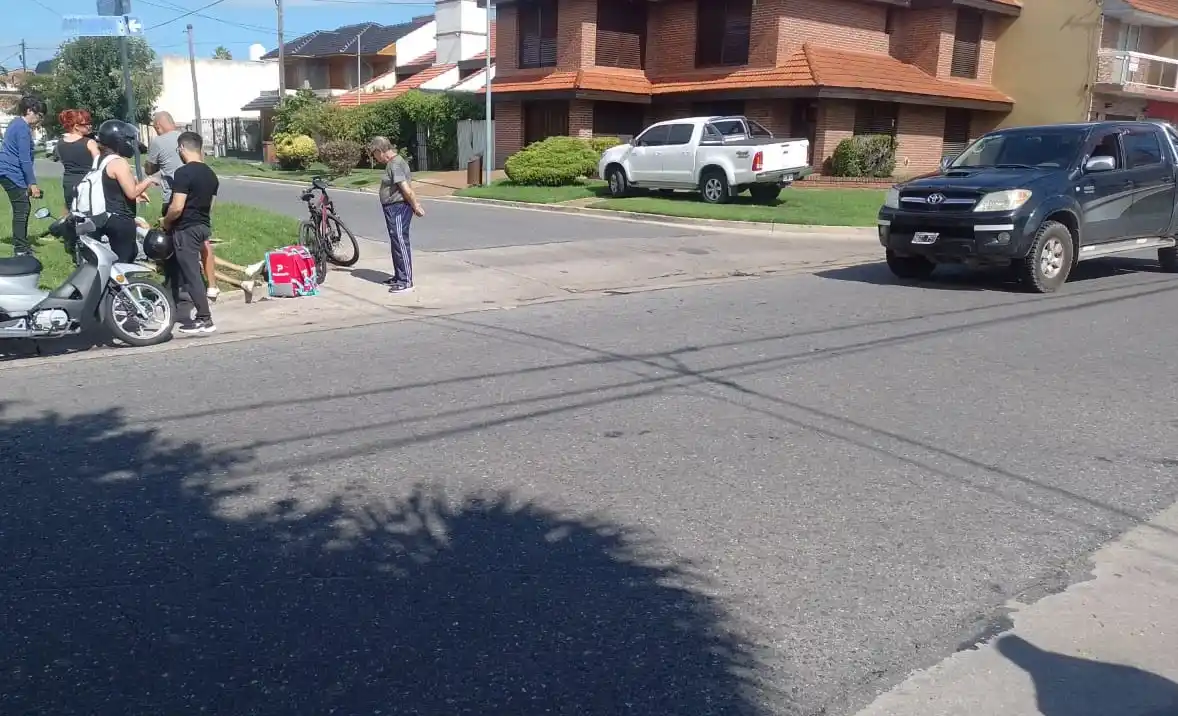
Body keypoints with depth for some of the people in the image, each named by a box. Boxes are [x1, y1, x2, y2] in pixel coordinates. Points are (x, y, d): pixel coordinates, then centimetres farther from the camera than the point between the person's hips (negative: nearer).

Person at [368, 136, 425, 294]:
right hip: (394, 209, 11)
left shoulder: (395, 164, -17)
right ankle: (399, 276, 30)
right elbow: (408, 186, 16)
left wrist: (415, 206, -17)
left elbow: (406, 188, -22)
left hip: (398, 208, -11)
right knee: (396, 243, 18)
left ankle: (406, 282, -7)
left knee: (401, 243, -9)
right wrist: (416, 205, 14)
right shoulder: (395, 162, 16)